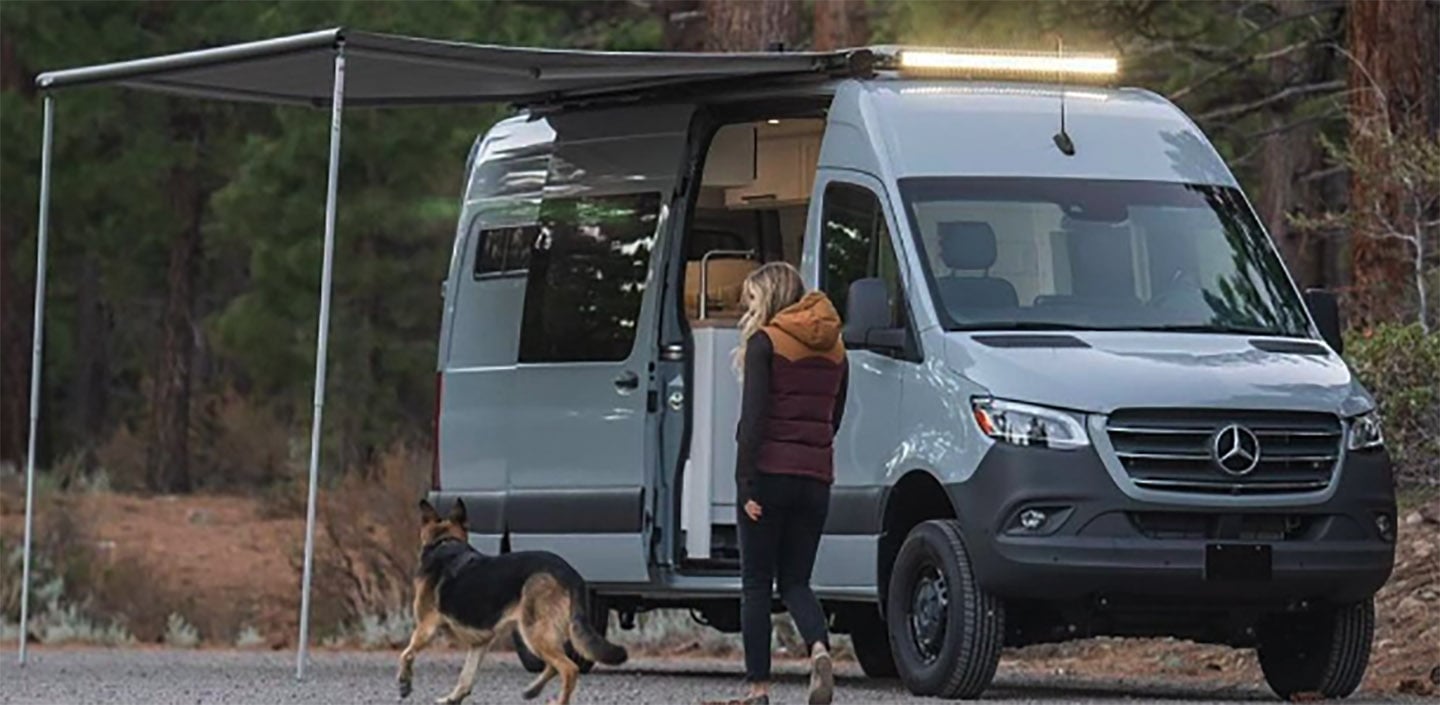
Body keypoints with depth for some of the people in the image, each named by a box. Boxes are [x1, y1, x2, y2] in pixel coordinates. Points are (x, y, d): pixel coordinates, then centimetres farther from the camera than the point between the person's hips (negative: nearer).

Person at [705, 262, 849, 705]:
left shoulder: (765, 343, -6)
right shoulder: (834, 349, 13)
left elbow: (753, 419, -13)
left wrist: (746, 483, -15)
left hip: (770, 472, -5)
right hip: (816, 477, 5)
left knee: (757, 583, 4)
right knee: (795, 581, 11)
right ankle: (819, 648, -18)